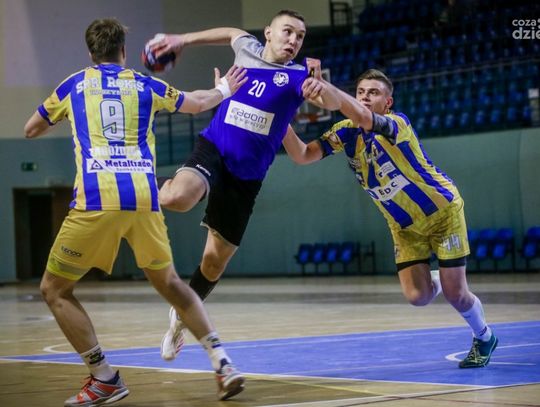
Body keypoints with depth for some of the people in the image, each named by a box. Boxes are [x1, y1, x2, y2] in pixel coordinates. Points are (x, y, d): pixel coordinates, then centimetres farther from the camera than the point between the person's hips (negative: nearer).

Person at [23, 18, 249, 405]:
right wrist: (224, 89, 56)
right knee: (169, 282, 21)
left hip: (96, 199, -3)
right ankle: (222, 363, 11)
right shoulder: (145, 85, 19)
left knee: (55, 289, 11)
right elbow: (198, 103, 35)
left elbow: (31, 130, 30)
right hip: (144, 196, 3)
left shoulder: (74, 84, 17)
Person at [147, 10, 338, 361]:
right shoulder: (247, 48, 2)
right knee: (178, 198, -37)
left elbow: (333, 102, -28)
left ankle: (182, 316, 32)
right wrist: (184, 40, 30)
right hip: (213, 150, 0)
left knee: (216, 260, 6)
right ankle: (163, 191, -1)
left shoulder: (299, 74, -7)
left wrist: (321, 90, -51)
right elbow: (232, 33, 27)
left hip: (247, 175, 0)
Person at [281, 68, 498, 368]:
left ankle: (484, 338, 26)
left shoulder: (397, 123, -26)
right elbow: (302, 155, -20)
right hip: (404, 225, 4)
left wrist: (322, 83, -56)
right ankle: (434, 281, 27)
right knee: (418, 296, -11)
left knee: (455, 294, -5)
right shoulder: (346, 132, -10)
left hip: (443, 211, -4)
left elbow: (363, 117, -48)